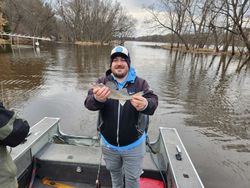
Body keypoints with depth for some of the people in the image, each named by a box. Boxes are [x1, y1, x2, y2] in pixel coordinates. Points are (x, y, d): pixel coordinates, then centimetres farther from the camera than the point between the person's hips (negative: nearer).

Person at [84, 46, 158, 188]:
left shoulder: (140, 83, -11)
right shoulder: (102, 82, -8)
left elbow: (153, 101, -21)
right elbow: (88, 102, -19)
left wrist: (145, 105, -46)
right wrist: (97, 99, -44)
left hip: (133, 144, -2)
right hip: (108, 143, 3)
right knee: (114, 172, 30)